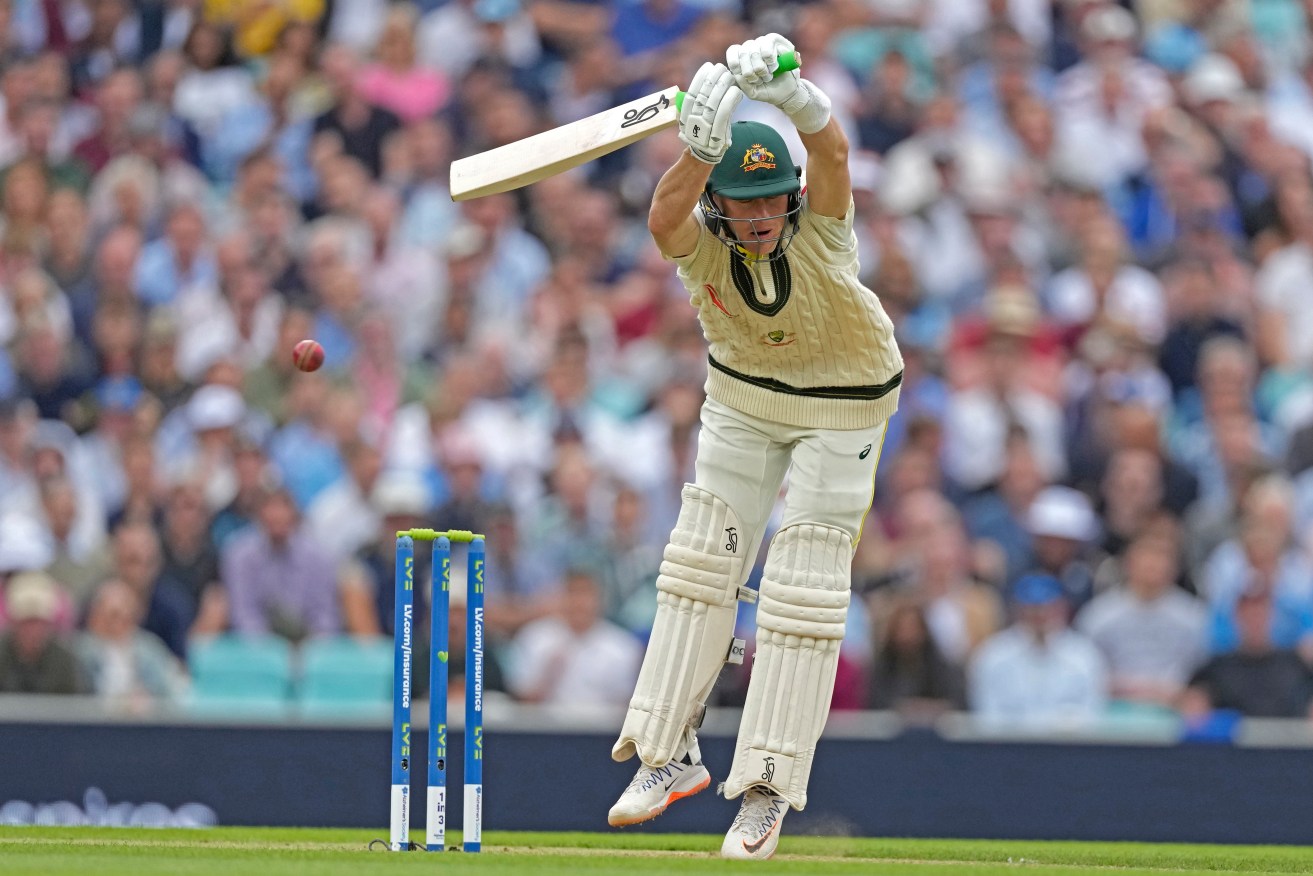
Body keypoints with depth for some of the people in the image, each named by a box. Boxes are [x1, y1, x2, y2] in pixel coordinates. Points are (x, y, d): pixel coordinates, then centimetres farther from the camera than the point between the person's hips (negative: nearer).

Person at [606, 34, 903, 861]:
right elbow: (664, 214, -49)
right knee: (702, 560, 5)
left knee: (805, 584, -6)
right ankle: (671, 753, 17)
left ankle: (767, 788, -2)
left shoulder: (821, 228, -31)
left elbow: (831, 147, -52)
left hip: (843, 408, -3)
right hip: (743, 395, 4)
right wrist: (702, 146, -69)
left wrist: (789, 90, -72)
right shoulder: (700, 240, -25)